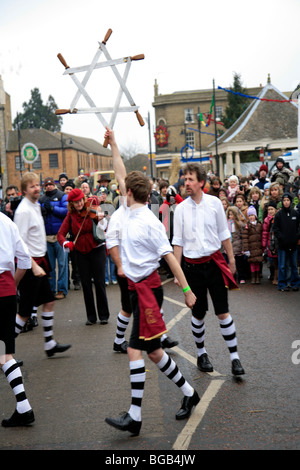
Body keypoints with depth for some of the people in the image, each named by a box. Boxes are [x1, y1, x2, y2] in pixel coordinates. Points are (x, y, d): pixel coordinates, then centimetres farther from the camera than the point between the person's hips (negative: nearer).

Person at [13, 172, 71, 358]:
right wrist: (34, 266, -24)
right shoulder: (24, 210, -18)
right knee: (25, 311, -4)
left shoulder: (36, 206, 11)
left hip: (39, 261, 9)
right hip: (29, 263, -9)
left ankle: (50, 344, 22)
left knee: (49, 301, 13)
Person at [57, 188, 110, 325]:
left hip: (97, 249, -3)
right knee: (86, 284, 4)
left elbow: (103, 229, -16)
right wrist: (66, 243, -22)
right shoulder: (71, 216, 1)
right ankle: (91, 317, 14)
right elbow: (61, 233, -2)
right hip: (81, 252, 3)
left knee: (99, 282, -5)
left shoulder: (92, 210, -8)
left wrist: (101, 220, -36)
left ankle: (104, 315, 7)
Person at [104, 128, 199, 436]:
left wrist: (186, 290, -15)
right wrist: (113, 144, 22)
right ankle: (188, 393, 25)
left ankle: (135, 416, -8)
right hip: (138, 287, 8)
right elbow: (121, 174, 19)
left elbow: (169, 256, -15)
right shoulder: (129, 212, 9)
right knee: (151, 350, 11)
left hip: (147, 288, -8)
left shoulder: (150, 222, -14)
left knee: (135, 350, -10)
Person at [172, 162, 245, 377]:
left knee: (223, 312, -2)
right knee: (198, 313, 8)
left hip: (215, 262, 0)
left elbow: (224, 234, 7)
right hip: (192, 266, 0)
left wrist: (231, 259, 8)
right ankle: (201, 354, 25)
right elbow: (178, 241, 3)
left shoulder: (215, 203, -1)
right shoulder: (181, 208, -1)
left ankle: (235, 357, 5)